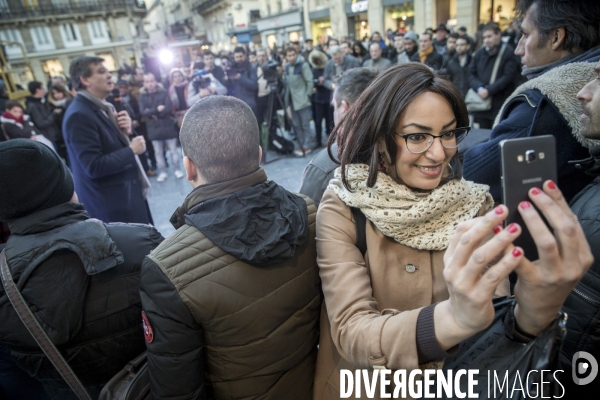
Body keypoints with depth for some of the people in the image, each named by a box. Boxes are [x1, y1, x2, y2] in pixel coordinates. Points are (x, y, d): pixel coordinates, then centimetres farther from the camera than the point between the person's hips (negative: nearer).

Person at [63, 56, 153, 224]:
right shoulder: (79, 116, -19)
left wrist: (125, 130, -4)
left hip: (127, 193, 9)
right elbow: (94, 167, -24)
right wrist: (132, 150, -16)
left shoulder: (103, 107, 10)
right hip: (110, 203, -9)